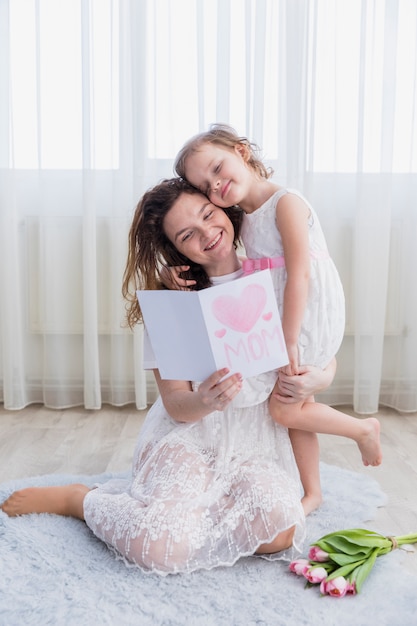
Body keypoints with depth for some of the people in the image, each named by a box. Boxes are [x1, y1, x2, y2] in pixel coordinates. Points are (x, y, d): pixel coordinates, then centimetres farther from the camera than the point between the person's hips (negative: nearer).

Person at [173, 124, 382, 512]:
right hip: (282, 325, 8)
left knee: (284, 410, -6)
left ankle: (364, 429, 17)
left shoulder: (286, 203, -15)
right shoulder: (246, 220, 9)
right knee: (297, 406, 14)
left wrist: (289, 341, -21)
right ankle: (312, 492, 29)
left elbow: (298, 277, -21)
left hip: (308, 322, -8)